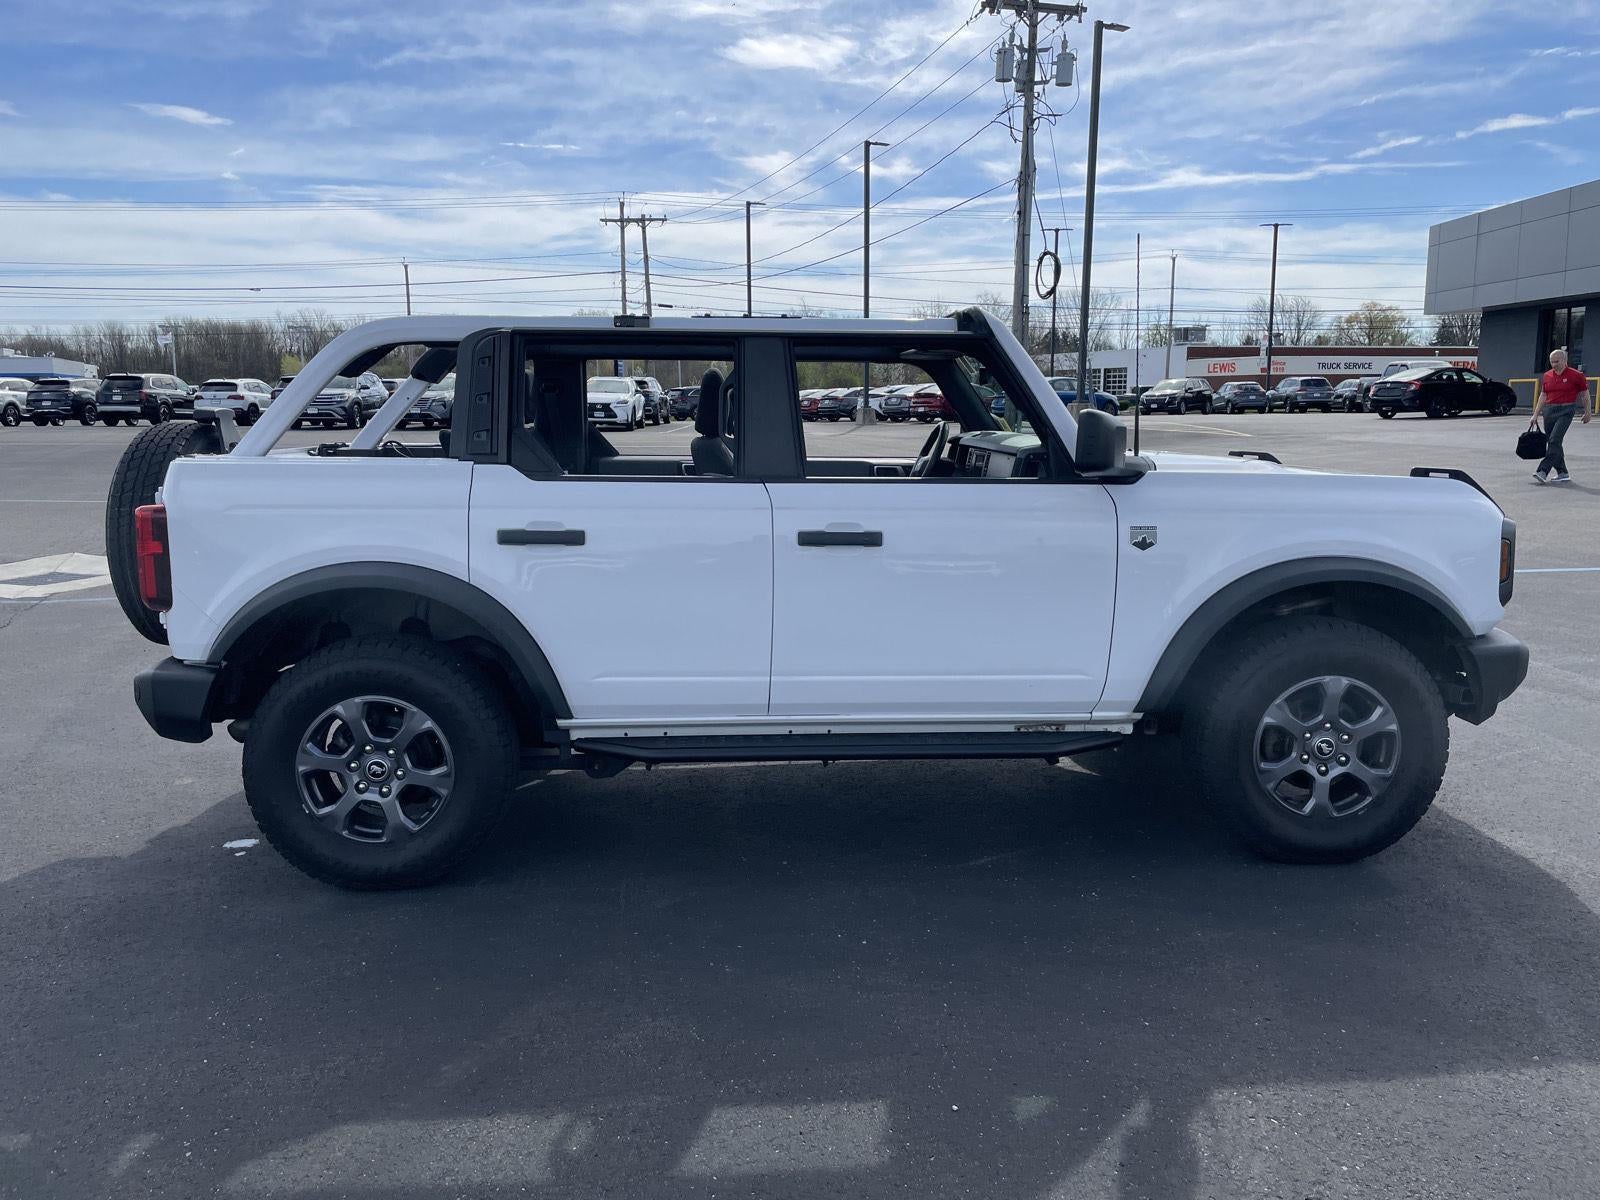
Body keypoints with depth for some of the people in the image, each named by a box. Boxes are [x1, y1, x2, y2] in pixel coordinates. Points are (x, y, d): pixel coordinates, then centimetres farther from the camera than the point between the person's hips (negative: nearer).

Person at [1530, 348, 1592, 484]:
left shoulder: (1575, 375, -4)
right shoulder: (1547, 376, 10)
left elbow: (1585, 395, 4)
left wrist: (1588, 412, 6)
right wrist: (1535, 415, 12)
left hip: (1566, 411, -6)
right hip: (1549, 411, 6)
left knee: (1554, 440, -17)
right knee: (1552, 442, 6)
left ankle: (1542, 471, -24)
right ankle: (1563, 474, 16)